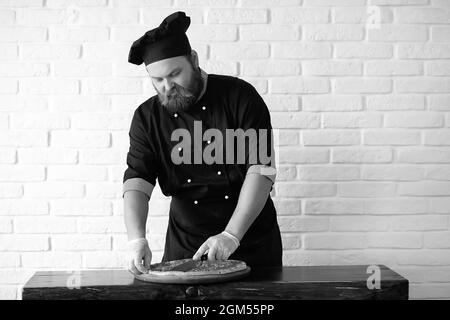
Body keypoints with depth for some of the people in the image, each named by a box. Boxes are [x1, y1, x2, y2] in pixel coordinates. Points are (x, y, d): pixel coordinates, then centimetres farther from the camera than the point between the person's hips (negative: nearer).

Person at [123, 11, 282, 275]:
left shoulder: (239, 96, -11)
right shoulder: (147, 118, -2)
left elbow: (261, 170, -18)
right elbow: (137, 182, -10)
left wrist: (231, 235, -27)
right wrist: (137, 239, -28)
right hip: (184, 246, 2)